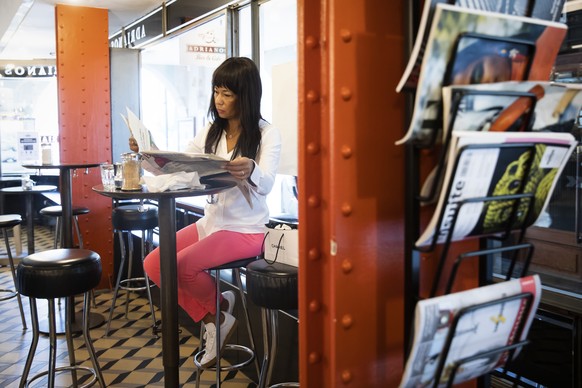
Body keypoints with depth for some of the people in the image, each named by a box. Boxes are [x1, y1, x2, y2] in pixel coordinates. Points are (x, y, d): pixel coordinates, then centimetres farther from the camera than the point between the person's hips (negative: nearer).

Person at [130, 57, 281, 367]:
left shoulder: (266, 134, -8)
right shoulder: (212, 132, 8)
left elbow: (265, 184, -22)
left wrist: (250, 171, -45)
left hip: (245, 229, -6)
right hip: (211, 221, 7)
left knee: (183, 264, -25)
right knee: (153, 263, -8)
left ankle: (218, 307, 7)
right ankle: (212, 319, 5)